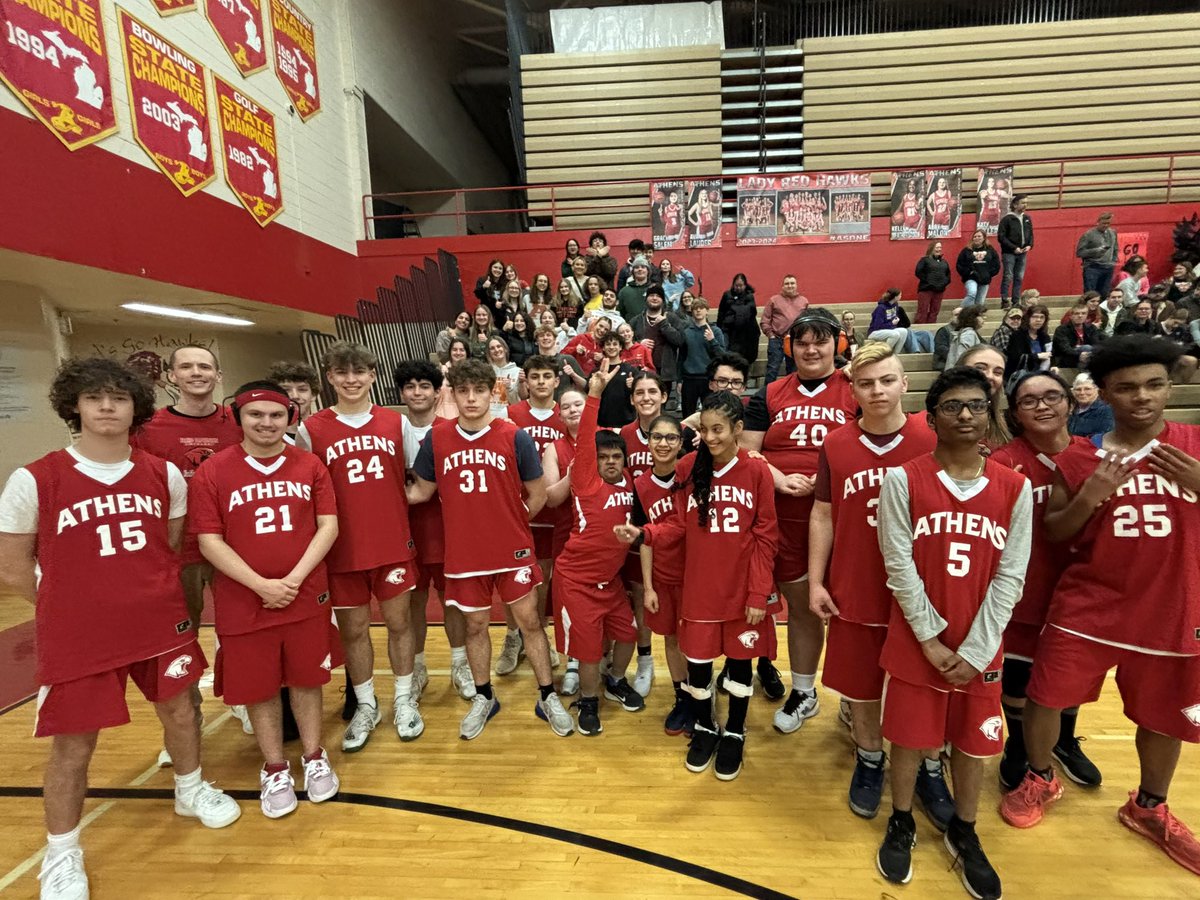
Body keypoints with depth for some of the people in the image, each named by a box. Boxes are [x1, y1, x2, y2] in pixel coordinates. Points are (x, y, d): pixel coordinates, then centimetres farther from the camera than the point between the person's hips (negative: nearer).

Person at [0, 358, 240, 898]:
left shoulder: (165, 475, -2)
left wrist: (160, 601, 7)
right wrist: (76, 608, 0)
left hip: (163, 625, 3)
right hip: (77, 636, -3)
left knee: (180, 710, 17)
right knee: (73, 745, 9)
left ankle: (191, 791, 44)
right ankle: (61, 856, 34)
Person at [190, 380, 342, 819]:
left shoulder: (310, 465, 0)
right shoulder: (212, 472, -5)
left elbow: (328, 525, -3)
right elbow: (209, 540, -7)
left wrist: (296, 577, -14)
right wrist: (260, 585, -15)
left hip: (307, 597, 1)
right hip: (243, 603, -1)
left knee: (306, 680, 14)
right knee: (258, 688, 12)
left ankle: (314, 759, 34)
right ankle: (274, 769, 32)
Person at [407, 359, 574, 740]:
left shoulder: (515, 437, -8)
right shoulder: (436, 440, -3)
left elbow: (538, 496, -1)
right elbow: (420, 491, 8)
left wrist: (510, 525, 3)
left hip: (513, 550, -1)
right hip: (464, 552, 2)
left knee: (529, 620, 7)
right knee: (475, 625, 15)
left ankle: (548, 697, 25)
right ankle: (483, 698, 36)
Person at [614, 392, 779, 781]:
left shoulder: (757, 471, -9)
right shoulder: (688, 468, -3)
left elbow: (766, 538, -7)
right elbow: (677, 526, 0)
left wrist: (759, 593, -9)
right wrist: (643, 533, -18)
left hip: (743, 589, -1)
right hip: (699, 588, 2)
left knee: (739, 659, 13)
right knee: (697, 661, 12)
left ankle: (734, 734, 37)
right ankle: (704, 728, 38)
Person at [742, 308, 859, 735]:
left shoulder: (854, 391, 1)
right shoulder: (770, 395, 8)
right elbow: (747, 452, 5)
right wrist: (780, 479, -12)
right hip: (786, 519, 2)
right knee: (800, 607, 14)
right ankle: (804, 693, 34)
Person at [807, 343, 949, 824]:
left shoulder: (933, 442, -7)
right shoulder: (835, 446, -4)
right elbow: (822, 517, 1)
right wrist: (816, 582, -1)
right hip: (854, 591, 1)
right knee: (861, 685, 16)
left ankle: (929, 769, 39)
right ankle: (869, 761, 40)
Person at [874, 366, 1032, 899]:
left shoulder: (1015, 487, -2)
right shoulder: (902, 479, -9)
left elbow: (1010, 577, -4)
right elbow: (899, 565, -10)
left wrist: (975, 650, -9)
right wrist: (931, 639, -12)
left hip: (980, 648, 2)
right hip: (916, 643, -2)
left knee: (973, 742, 16)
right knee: (910, 739, 11)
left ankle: (963, 834, 40)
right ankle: (901, 825, 35)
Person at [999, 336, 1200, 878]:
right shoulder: (1079, 460, -3)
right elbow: (1053, 535, -1)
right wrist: (1088, 498, -19)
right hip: (1087, 610, -1)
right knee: (1045, 697, 5)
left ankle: (1148, 808, 44)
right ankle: (1039, 780, 33)